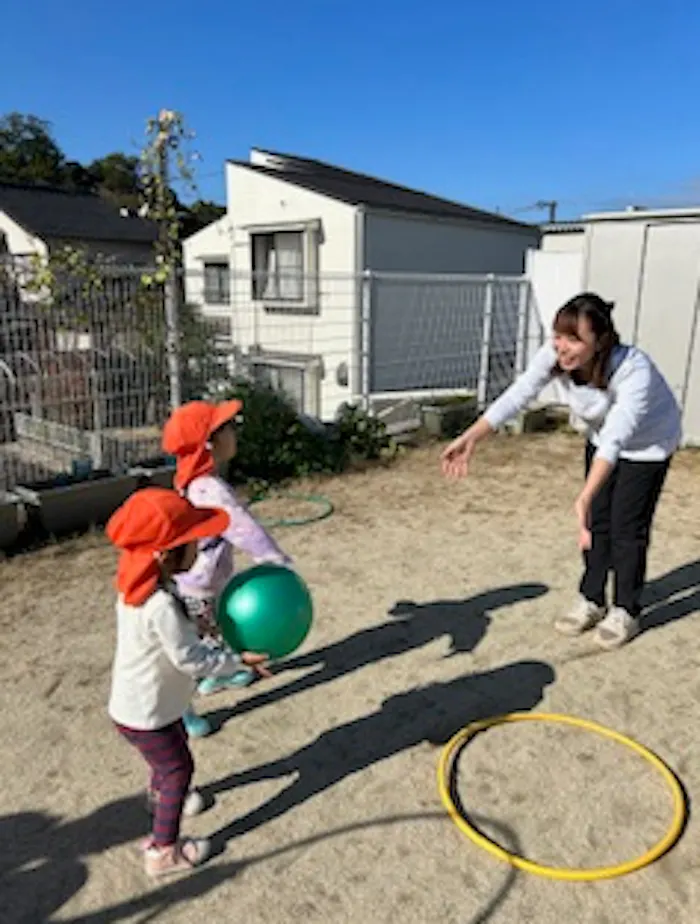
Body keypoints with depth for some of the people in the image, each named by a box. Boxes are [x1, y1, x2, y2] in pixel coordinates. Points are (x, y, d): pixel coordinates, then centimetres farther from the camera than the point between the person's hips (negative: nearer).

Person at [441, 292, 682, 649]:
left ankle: (625, 611, 20)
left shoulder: (633, 370, -41)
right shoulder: (554, 356, -28)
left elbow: (616, 439, -50)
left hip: (647, 445, -5)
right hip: (602, 438, 5)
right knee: (596, 521, 10)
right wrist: (469, 439, -45)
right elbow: (515, 396, -33)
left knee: (628, 527, -1)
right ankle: (592, 601, 28)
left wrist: (584, 498, -60)